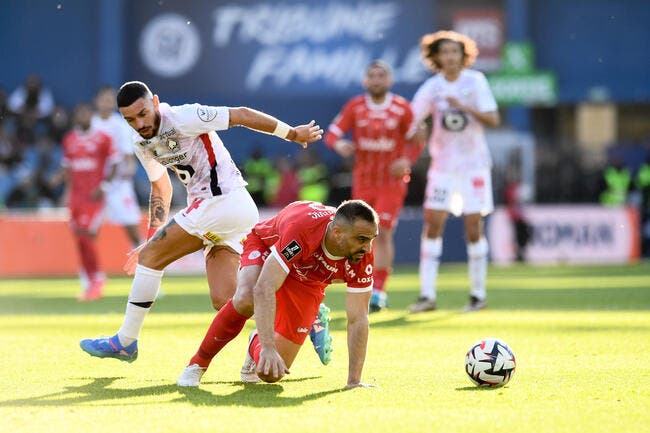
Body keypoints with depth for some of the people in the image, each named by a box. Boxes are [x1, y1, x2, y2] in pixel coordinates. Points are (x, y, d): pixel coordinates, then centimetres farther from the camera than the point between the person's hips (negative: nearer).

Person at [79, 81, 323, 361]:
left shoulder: (182, 118, -13)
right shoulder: (142, 143, 13)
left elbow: (240, 115, -9)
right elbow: (160, 188, 28)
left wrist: (292, 133, -6)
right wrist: (153, 236, 21)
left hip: (222, 200, -9)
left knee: (149, 257, -4)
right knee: (223, 301, 0)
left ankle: (125, 343, 5)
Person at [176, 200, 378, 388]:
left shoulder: (363, 256, -31)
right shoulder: (301, 229, -44)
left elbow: (358, 319, -24)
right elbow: (264, 288, -47)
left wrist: (354, 382, -28)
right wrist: (269, 348, -55)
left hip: (305, 283, 3)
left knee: (272, 372, -9)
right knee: (245, 300, -39)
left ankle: (256, 344, 30)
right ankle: (197, 364, -16)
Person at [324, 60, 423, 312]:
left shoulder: (402, 109, -4)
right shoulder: (355, 107, 0)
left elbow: (415, 142, 4)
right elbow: (332, 133, -3)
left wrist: (407, 161, -16)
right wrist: (339, 144, -26)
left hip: (392, 182, -3)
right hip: (363, 183, 3)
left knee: (383, 233, -14)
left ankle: (378, 291, -13)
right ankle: (373, 288, 23)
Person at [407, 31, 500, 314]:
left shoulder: (475, 81, -4)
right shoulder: (432, 87, -1)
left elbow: (493, 120, -9)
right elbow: (410, 120, -4)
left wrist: (465, 107, -21)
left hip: (474, 165, -2)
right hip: (443, 165, 2)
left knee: (473, 229, -1)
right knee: (432, 225, -6)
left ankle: (478, 294, 10)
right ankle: (427, 295, -4)